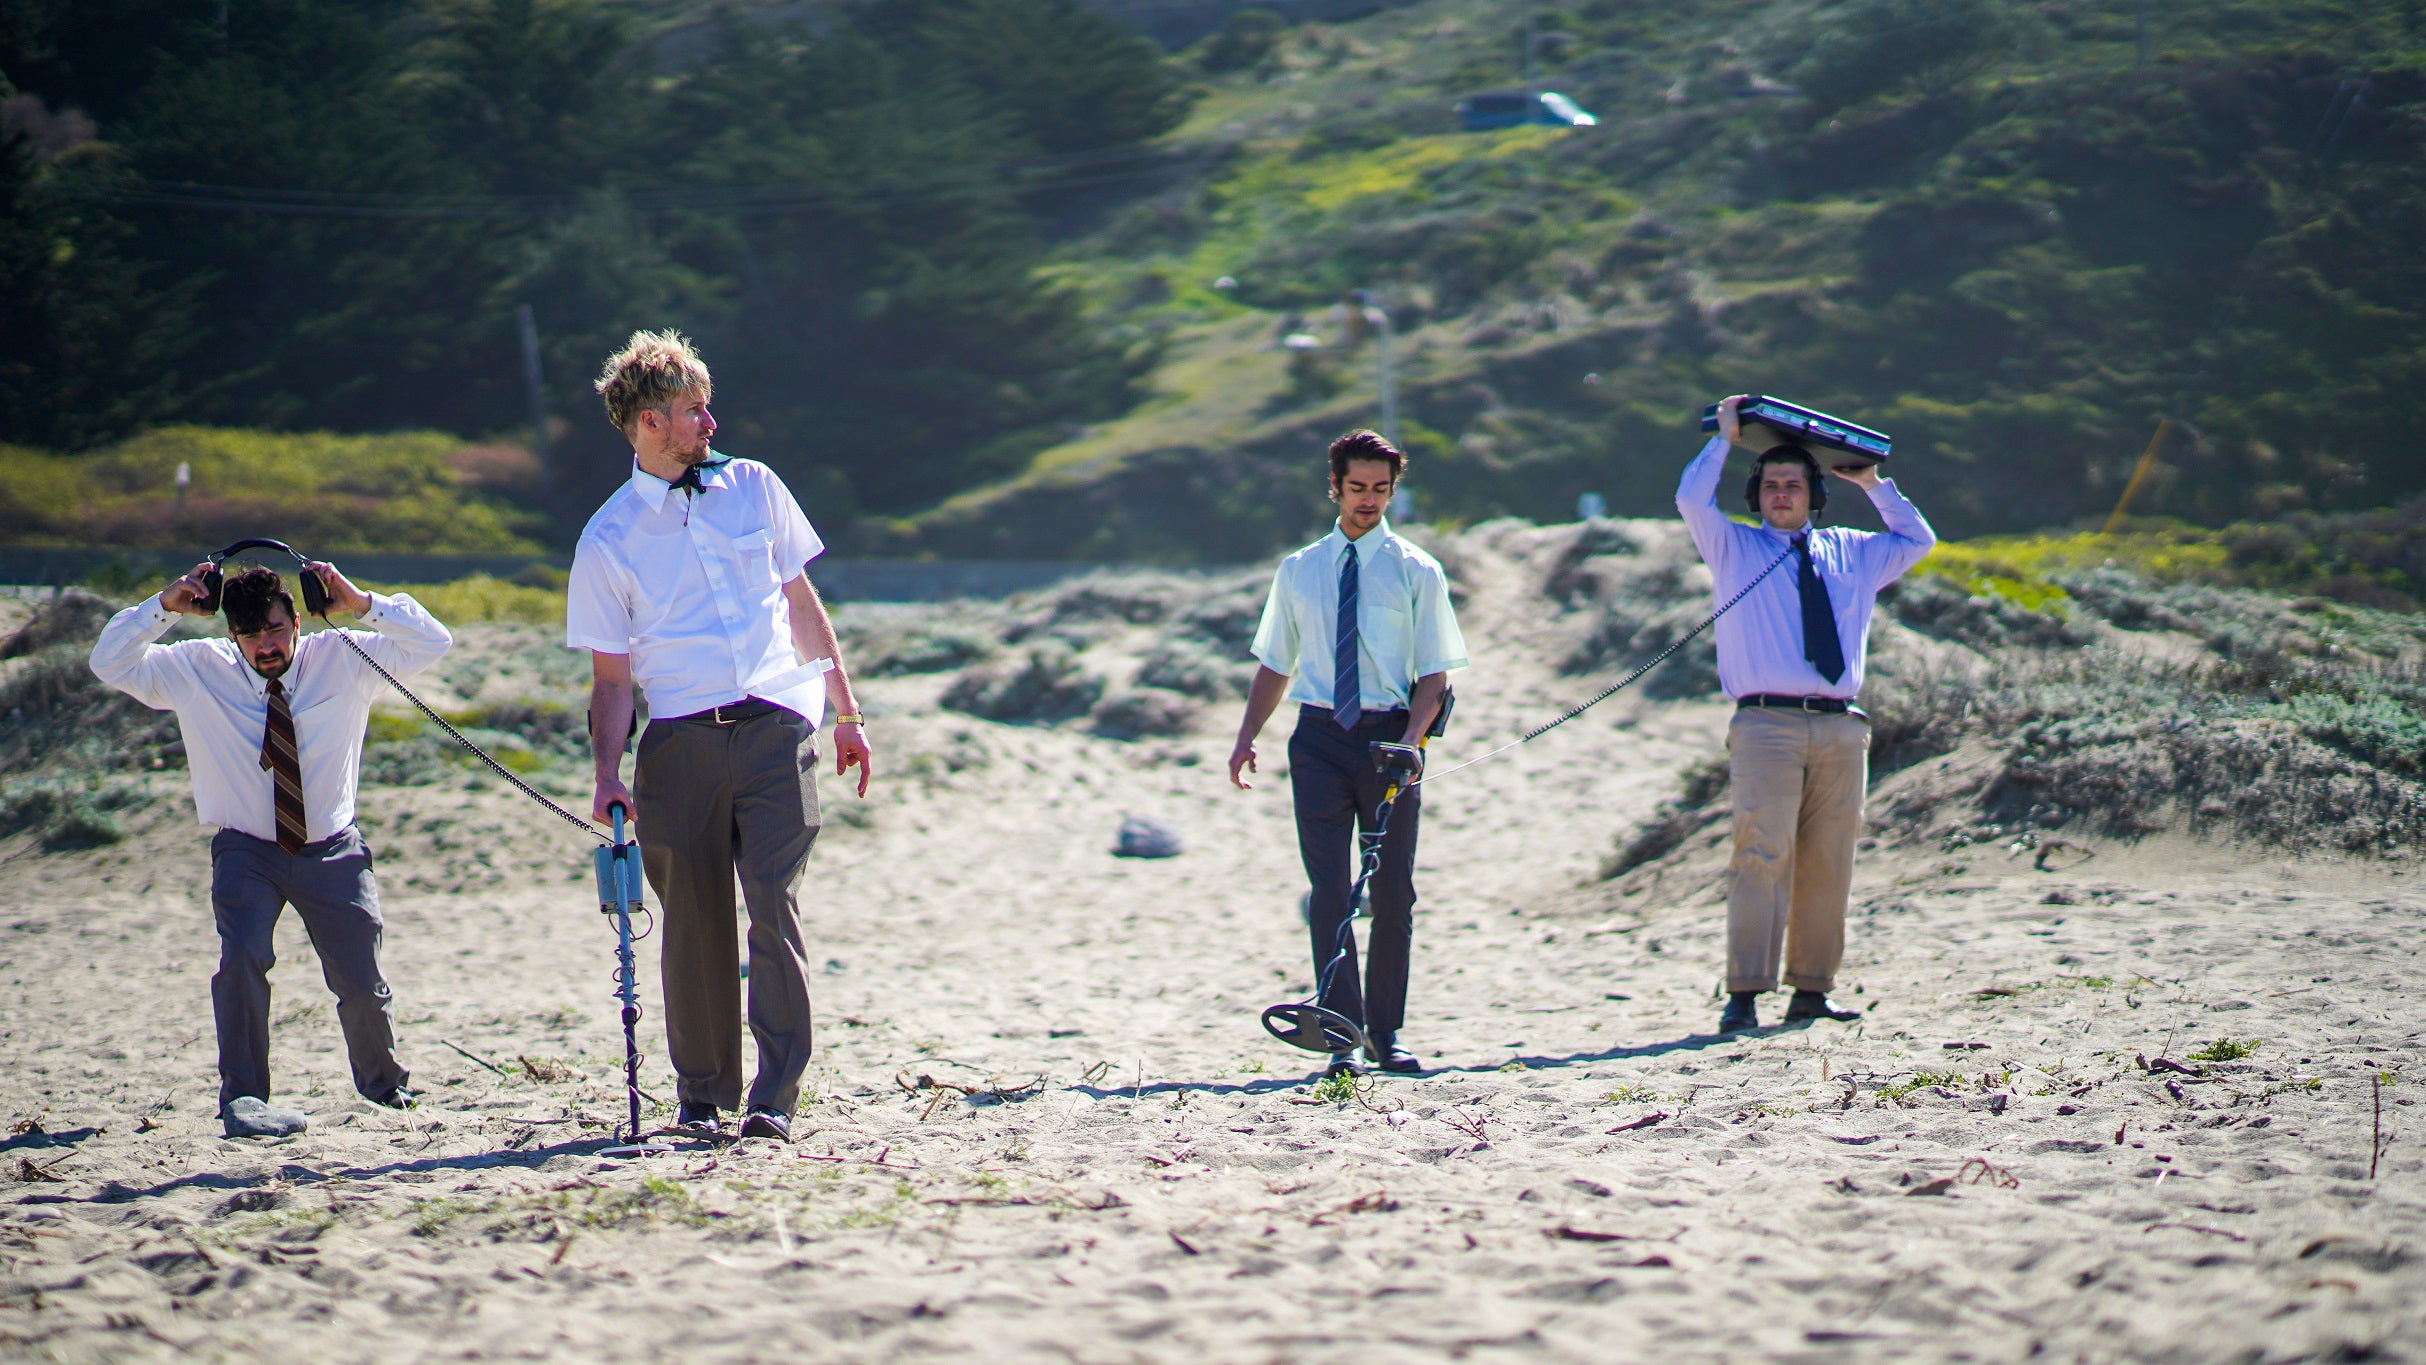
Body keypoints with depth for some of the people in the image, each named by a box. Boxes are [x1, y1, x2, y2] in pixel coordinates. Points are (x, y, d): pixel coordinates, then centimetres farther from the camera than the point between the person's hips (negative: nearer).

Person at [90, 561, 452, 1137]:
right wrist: (164, 606, -20)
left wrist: (362, 605, -22)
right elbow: (109, 663, -8)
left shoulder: (342, 658, -7)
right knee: (242, 959, -26)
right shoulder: (197, 669, -6)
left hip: (332, 851, 1)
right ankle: (242, 1098, -16)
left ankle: (383, 1082, 34)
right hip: (247, 852, -1)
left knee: (362, 985, 3)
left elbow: (431, 643, -9)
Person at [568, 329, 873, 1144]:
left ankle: (776, 1098, -11)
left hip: (774, 731, 1)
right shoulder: (607, 542, 3)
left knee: (774, 902, -11)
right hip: (679, 744, -1)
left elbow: (802, 603, 19)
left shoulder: (753, 489, 11)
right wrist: (607, 775, -10)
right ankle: (701, 1095, 17)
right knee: (694, 921, 2)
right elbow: (611, 677, 4)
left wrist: (847, 714, 18)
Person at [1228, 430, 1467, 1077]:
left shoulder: (1416, 572, 4)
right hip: (1320, 737, 1)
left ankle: (1386, 1035, 14)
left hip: (1390, 737, -1)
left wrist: (1411, 739, -17)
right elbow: (1274, 664, 16)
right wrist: (1247, 737, 3)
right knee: (1330, 890, -7)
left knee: (1393, 894, 4)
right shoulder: (1298, 571, 11)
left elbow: (1435, 673, 0)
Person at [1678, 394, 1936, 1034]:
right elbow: (1692, 500, -2)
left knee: (1828, 863, 2)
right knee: (1763, 855, -14)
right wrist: (1725, 438, 5)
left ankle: (1811, 990, 7)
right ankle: (1745, 994, -16)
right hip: (1767, 725, -4)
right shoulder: (1734, 546, 11)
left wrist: (1872, 484, 22)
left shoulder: (1852, 552, 21)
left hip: (1840, 728, 4)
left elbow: (1918, 539, 28)